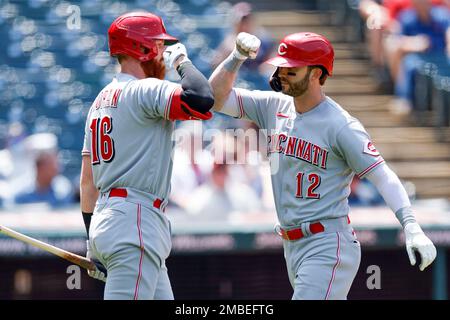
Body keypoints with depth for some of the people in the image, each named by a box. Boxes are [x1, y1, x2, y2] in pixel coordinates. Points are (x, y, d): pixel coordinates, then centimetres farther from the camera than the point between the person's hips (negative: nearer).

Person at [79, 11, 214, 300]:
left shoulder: (101, 100, 20)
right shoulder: (145, 91, -10)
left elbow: (88, 179, 20)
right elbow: (200, 100, -28)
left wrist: (92, 244, 22)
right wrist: (182, 60, -8)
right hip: (135, 222, -10)